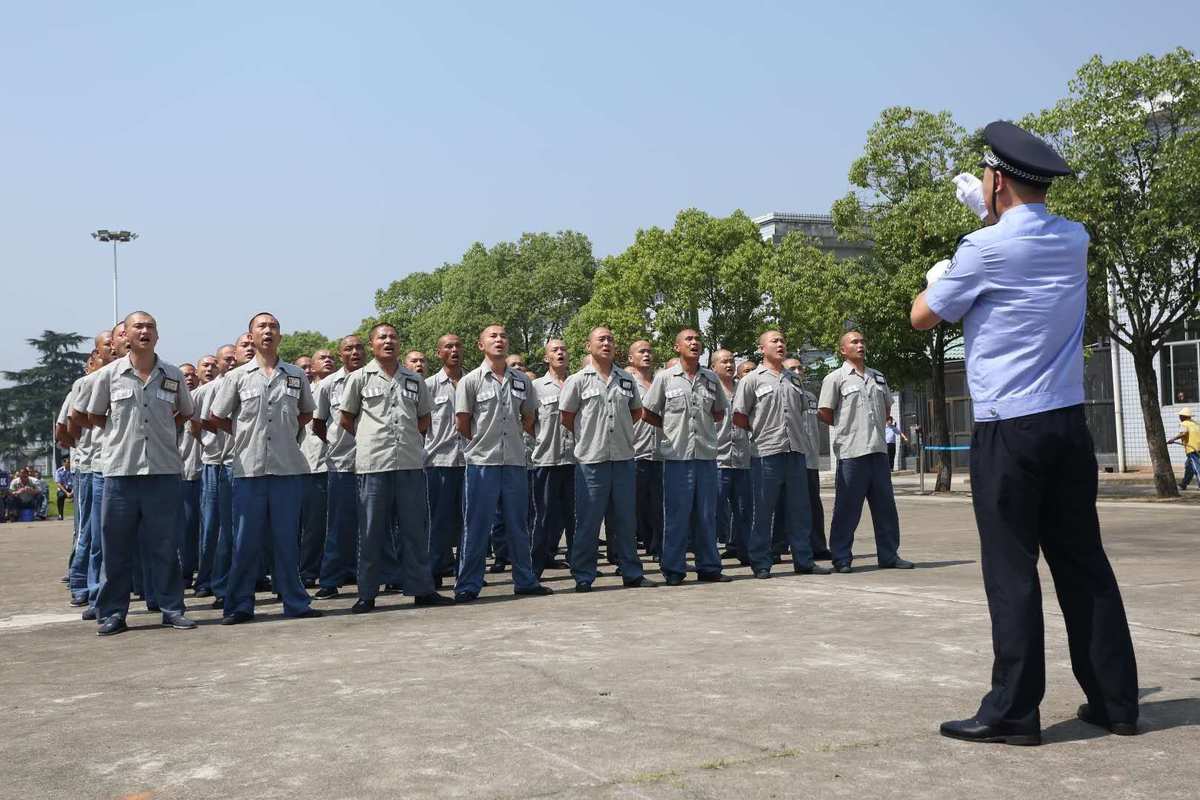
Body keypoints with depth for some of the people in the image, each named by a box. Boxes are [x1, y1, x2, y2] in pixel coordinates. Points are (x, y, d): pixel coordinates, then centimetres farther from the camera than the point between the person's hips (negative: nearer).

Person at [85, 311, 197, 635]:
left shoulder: (173, 375, 5)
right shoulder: (109, 375, 1)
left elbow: (185, 413, 20)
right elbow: (94, 416, 13)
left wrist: (164, 432, 10)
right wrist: (121, 433, 6)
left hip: (164, 470, 1)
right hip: (120, 470, -1)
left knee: (165, 546, 6)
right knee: (116, 547, 4)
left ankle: (171, 608, 14)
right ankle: (112, 613, 13)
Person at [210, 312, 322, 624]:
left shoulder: (296, 375, 8)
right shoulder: (238, 376, 3)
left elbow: (306, 412, 21)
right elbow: (216, 417, 11)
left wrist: (288, 432, 9)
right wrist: (245, 434, 6)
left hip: (287, 467, 1)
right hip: (249, 467, -1)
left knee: (287, 537, 6)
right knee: (246, 539, 3)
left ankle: (294, 601, 13)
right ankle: (240, 604, 11)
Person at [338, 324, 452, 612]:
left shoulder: (414, 379, 13)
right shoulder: (359, 378, 5)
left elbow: (424, 420, 20)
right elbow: (346, 419, 9)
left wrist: (406, 438, 10)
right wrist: (370, 440, 9)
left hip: (410, 462, 3)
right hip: (373, 463, -2)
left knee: (414, 528, 5)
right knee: (371, 531, 2)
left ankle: (421, 588, 11)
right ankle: (367, 593, 9)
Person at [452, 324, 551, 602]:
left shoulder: (521, 381, 8)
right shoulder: (470, 381, -3)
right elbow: (462, 424, 0)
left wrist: (511, 439, 12)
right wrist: (483, 443, 7)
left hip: (515, 462, 4)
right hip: (482, 462, -4)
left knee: (518, 526, 12)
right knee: (477, 527, 0)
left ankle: (525, 581, 22)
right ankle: (467, 586, 7)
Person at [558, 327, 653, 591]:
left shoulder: (626, 379, 11)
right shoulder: (578, 380, -1)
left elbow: (636, 411, 22)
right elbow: (566, 417, 4)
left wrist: (618, 428, 14)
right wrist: (586, 437, 10)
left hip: (624, 458, 4)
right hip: (591, 459, -4)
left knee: (625, 519, 10)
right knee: (588, 521, 0)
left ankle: (631, 572, 18)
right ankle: (583, 576, 8)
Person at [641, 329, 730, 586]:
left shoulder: (711, 378, 10)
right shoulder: (665, 377, 1)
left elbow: (719, 413, 22)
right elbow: (647, 413, 6)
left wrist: (702, 425, 11)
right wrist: (672, 427, 6)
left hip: (706, 454, 3)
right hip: (677, 454, -3)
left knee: (706, 514, 9)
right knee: (676, 514, -1)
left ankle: (709, 567, 17)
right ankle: (673, 569, 7)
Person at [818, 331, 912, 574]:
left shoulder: (878, 377, 16)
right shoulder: (835, 378, -2)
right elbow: (824, 413, -3)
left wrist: (873, 430, 14)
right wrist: (850, 428, 4)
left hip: (878, 449, 6)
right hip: (851, 451, -6)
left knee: (885, 505, 8)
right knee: (847, 508, -3)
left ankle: (889, 555, 17)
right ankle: (841, 558, 5)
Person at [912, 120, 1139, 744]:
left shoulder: (985, 248, -10)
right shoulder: (1073, 239, 8)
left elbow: (923, 317, 3)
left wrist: (935, 281, 23)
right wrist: (989, 211, 40)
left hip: (1007, 431, -6)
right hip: (1069, 424, 6)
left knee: (1011, 570, -2)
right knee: (1083, 563, 11)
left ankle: (1013, 711, 2)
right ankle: (1115, 700, 17)